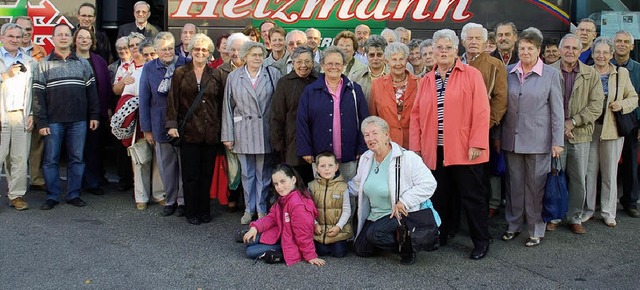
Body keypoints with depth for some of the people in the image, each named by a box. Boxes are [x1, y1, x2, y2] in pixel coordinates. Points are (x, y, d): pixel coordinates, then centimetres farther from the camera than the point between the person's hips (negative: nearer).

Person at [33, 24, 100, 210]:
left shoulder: (83, 63, 9)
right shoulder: (44, 65, 3)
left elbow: (91, 90, 10)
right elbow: (38, 95, -1)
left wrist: (94, 115, 4)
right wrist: (41, 122, -7)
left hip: (78, 121, 2)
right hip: (53, 121, -1)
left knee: (77, 158, 6)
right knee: (51, 159, 3)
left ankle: (74, 194, 16)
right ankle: (52, 196, 13)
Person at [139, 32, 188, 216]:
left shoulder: (185, 65, -3)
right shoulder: (149, 68, 4)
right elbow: (144, 100, 6)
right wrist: (147, 129, 3)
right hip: (161, 124, 2)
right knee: (166, 165, 10)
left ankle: (183, 200, 17)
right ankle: (170, 200, 24)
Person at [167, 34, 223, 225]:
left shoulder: (215, 75, 9)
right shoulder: (180, 73, 5)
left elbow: (220, 103, 10)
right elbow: (173, 100, 2)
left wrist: (221, 127, 5)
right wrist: (172, 124, -7)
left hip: (211, 131, 2)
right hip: (189, 130, -2)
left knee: (207, 173, 7)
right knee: (190, 174, 1)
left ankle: (204, 210, 19)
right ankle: (191, 212, 13)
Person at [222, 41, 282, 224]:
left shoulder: (273, 74, 2)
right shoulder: (233, 77, 5)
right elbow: (227, 107, 5)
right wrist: (227, 135, 2)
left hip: (266, 132, -1)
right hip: (243, 132, 1)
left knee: (263, 173, 6)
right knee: (247, 173, 9)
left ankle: (262, 209, 19)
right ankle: (249, 209, 21)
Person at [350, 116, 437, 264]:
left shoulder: (407, 158, -18)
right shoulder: (365, 158, 4)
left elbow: (429, 184, -22)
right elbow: (357, 184, 21)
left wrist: (404, 202, -24)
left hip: (400, 214, -7)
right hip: (375, 215, 7)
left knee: (374, 234, -30)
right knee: (361, 250, 3)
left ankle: (408, 248, -4)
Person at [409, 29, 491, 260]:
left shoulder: (471, 75, -1)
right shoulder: (426, 81, 12)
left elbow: (481, 111, -7)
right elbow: (416, 115, 10)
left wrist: (476, 144, -14)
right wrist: (415, 147, 4)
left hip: (464, 150, -4)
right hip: (434, 151, 4)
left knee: (472, 197, 4)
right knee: (440, 196, 12)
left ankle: (481, 241, 19)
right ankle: (441, 236, 28)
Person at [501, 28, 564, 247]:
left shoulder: (551, 74, -1)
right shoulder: (509, 72, 6)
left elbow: (557, 110, -2)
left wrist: (557, 141, -6)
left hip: (537, 140, -3)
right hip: (512, 138, 3)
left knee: (535, 185, 3)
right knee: (514, 183, 11)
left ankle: (536, 230, 15)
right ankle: (513, 225, 24)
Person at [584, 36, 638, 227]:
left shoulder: (622, 73, 3)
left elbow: (633, 97, 10)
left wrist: (623, 105, -10)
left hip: (612, 130, 0)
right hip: (589, 128, 0)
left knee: (610, 173, 7)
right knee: (589, 171, 5)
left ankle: (608, 212, 18)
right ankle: (588, 209, 19)